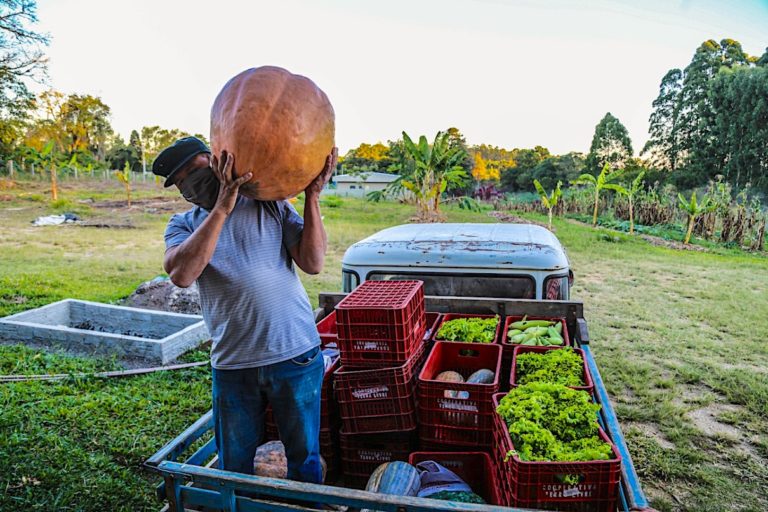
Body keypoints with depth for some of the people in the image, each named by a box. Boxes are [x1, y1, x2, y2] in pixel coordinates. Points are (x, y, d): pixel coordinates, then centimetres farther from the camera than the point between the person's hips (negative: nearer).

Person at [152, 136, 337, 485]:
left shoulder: (271, 205, 1)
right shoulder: (184, 225, 5)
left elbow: (313, 263, -9)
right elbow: (180, 275, -18)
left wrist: (312, 197, -15)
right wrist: (222, 208, -23)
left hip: (296, 355, -1)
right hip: (232, 365, 2)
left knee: (304, 456, 17)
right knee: (233, 466, 20)